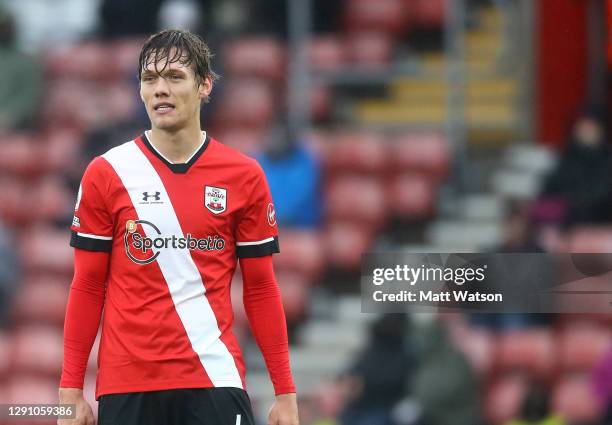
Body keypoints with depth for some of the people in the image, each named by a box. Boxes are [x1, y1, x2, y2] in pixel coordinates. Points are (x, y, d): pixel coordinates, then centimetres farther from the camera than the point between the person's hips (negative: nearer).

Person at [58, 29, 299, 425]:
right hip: (126, 387, 0)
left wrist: (285, 393, 3)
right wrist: (70, 389, -1)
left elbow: (260, 289, 7)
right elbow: (87, 288, 5)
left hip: (216, 382, 0)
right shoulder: (106, 173, 3)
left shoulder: (244, 176, 4)